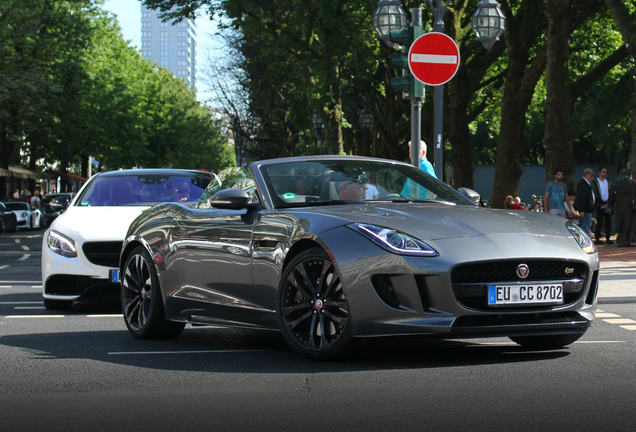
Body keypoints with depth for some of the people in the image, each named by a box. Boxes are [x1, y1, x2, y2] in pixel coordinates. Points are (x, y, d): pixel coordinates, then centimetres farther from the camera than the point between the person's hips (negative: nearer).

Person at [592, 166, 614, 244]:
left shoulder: (608, 183, 14)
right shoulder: (595, 183, -1)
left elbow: (611, 195, 10)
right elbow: (596, 196, -7)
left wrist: (610, 204, -4)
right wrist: (604, 203, -13)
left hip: (608, 206, 4)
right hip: (600, 206, -4)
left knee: (608, 222, 2)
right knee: (599, 223, -4)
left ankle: (608, 238, 7)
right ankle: (597, 239, 0)